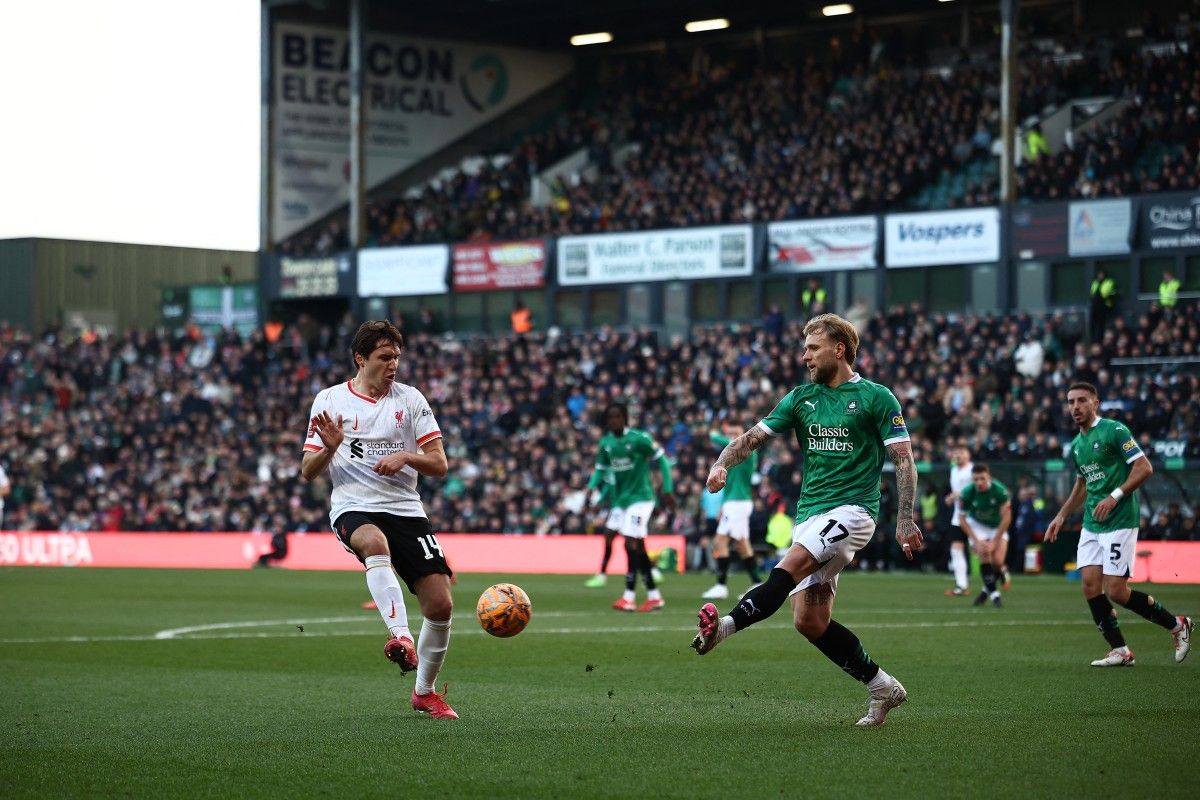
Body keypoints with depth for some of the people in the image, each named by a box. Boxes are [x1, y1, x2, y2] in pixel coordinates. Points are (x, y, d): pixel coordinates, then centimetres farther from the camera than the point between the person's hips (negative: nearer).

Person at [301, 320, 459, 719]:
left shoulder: (410, 399, 9)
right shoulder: (329, 400, 7)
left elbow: (439, 464, 7)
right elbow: (308, 472, 8)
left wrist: (407, 456, -13)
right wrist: (329, 448, -13)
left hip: (406, 509, 2)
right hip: (353, 509, -2)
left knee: (440, 603, -8)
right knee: (375, 541, -40)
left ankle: (425, 692, 14)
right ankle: (400, 636, -52)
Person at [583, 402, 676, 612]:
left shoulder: (638, 438, -13)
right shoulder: (606, 443, 5)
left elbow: (662, 459, -7)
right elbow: (600, 469, 17)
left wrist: (667, 490, -9)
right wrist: (590, 491, 2)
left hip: (640, 497, -6)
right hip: (620, 498, 6)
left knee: (631, 544, -13)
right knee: (638, 547, 9)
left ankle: (629, 596, -10)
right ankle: (654, 596, 16)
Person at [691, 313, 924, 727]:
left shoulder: (876, 398, -2)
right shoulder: (801, 398, 13)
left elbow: (903, 460, -3)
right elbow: (753, 436, 8)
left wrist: (905, 520, -13)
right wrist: (721, 464, -12)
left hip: (852, 509, -6)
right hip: (809, 513, 6)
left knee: (790, 567, -30)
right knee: (810, 621, -2)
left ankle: (726, 626, -45)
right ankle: (883, 688, 9)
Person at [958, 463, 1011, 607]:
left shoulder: (1000, 491, -27)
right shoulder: (967, 493, -24)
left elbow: (1006, 518, -21)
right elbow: (962, 519, -13)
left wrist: (995, 542, -19)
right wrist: (976, 540, -19)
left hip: (997, 526, 0)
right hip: (977, 525, 0)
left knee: (998, 561, -15)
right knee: (984, 554, -23)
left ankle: (987, 589, 13)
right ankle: (993, 593, -10)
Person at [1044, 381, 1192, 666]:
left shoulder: (1114, 430, -9)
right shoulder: (1076, 444, 15)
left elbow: (1144, 468, -14)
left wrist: (1115, 496, -21)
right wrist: (1061, 516, 23)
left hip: (1120, 522, -8)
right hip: (1091, 524, 8)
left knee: (1115, 591, -10)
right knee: (1090, 584, -4)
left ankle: (1177, 625, 8)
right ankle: (1120, 651, 4)